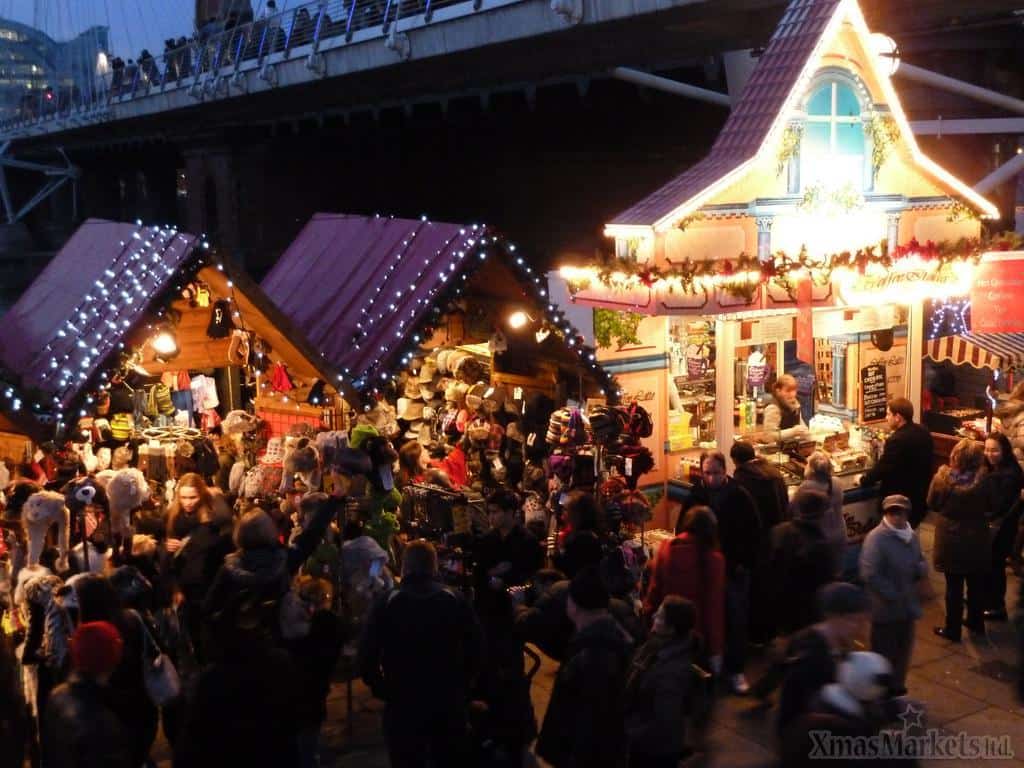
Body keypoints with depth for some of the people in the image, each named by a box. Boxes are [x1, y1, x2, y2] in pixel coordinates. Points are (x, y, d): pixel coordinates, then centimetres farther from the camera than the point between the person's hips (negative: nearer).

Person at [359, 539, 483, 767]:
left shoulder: (386, 604, -9)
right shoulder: (456, 601, -5)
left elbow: (367, 657, -10)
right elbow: (476, 650, -2)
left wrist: (383, 690, 4)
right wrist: (461, 687, 9)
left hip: (403, 703, -2)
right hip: (450, 702, 2)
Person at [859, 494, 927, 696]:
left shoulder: (911, 536, 8)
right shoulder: (876, 538, -19)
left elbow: (920, 561, 20)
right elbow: (870, 575, -24)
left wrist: (921, 568, -4)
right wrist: (893, 596, -19)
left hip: (907, 607, 8)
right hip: (885, 609, -7)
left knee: (902, 652, 19)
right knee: (884, 655, 1)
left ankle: (897, 690, 35)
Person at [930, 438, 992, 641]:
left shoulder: (942, 478, -19)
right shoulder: (983, 479, -18)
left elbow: (932, 505, -3)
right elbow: (991, 506, -1)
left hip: (950, 539, -1)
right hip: (977, 539, 1)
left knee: (954, 587, 10)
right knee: (976, 585, 20)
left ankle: (953, 629, 20)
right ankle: (976, 623, 36)